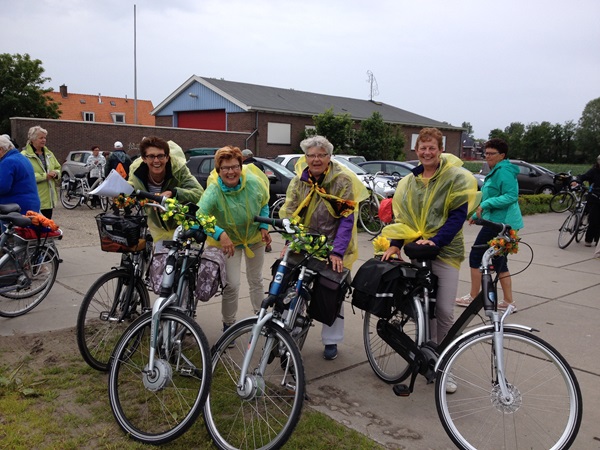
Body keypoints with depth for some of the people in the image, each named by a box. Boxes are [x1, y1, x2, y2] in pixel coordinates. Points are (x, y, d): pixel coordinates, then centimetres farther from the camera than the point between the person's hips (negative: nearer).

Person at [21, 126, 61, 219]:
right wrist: (45, 176, -19)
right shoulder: (24, 155, -9)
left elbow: (58, 168, 22)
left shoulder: (48, 154, 14)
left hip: (49, 198, 7)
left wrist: (55, 173, -2)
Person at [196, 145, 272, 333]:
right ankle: (228, 324, 15)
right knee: (231, 285, -8)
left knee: (256, 280, 17)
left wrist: (264, 227, -14)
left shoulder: (254, 183, -22)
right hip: (228, 240, -3)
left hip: (255, 237, 3)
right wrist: (220, 234, -51)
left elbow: (264, 205, -2)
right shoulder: (213, 191, -30)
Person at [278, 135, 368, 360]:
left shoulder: (343, 181, -13)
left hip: (333, 248, -3)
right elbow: (289, 213, 0)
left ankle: (331, 341, 22)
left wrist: (337, 252, -24)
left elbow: (347, 219, -17)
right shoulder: (299, 180, -1)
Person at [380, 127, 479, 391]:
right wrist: (395, 244, -2)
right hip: (417, 251, 5)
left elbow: (458, 216, -10)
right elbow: (402, 216, 11)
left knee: (444, 311, -6)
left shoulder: (456, 178, -4)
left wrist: (435, 240, -21)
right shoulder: (409, 182, 12)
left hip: (445, 251, -4)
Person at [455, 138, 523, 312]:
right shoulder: (496, 171, 18)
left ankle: (473, 297, 7)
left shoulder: (504, 171, -14)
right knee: (499, 261, 12)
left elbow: (511, 196, -24)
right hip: (501, 221, 11)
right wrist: (477, 214, 22)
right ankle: (508, 302, 16)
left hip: (500, 222, -11)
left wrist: (485, 204, -25)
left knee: (476, 256, -1)